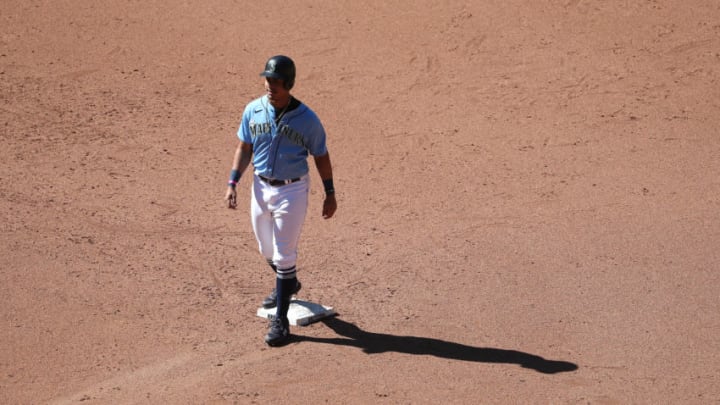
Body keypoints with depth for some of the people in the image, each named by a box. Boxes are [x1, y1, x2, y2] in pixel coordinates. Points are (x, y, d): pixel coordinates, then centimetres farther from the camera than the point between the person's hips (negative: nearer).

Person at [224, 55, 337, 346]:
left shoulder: (307, 119, -14)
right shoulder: (253, 110, -4)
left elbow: (321, 156, -3)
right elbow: (244, 148, 5)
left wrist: (330, 194, 0)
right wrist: (233, 182, -4)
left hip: (292, 191, -5)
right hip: (261, 187, 5)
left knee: (284, 254, -4)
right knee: (267, 250, 20)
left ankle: (280, 319, 4)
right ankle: (288, 284, 50)